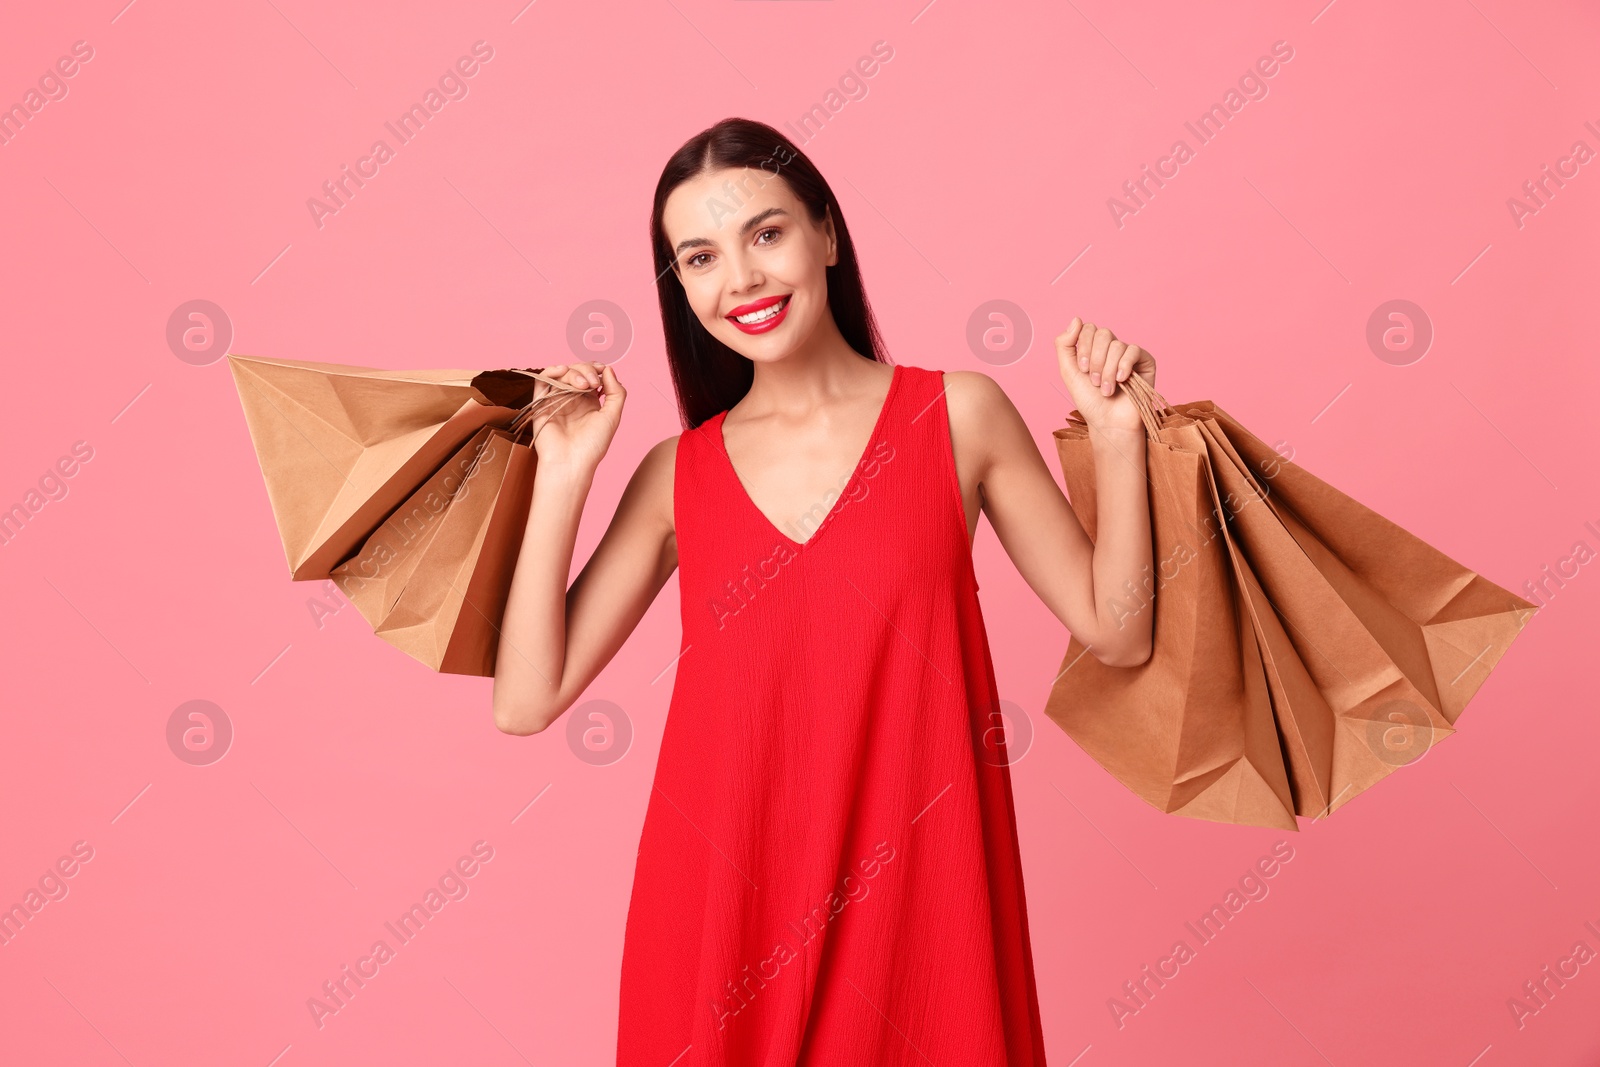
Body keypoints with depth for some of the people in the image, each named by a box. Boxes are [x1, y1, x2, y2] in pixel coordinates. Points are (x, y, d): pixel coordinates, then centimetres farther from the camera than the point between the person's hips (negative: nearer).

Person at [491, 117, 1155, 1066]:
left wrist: (1117, 434, -10)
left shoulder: (959, 416, -2)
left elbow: (1117, 634, 0)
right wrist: (565, 476, -6)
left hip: (912, 894, -1)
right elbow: (527, 701, -2)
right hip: (720, 908, 2)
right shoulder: (678, 476, 2)